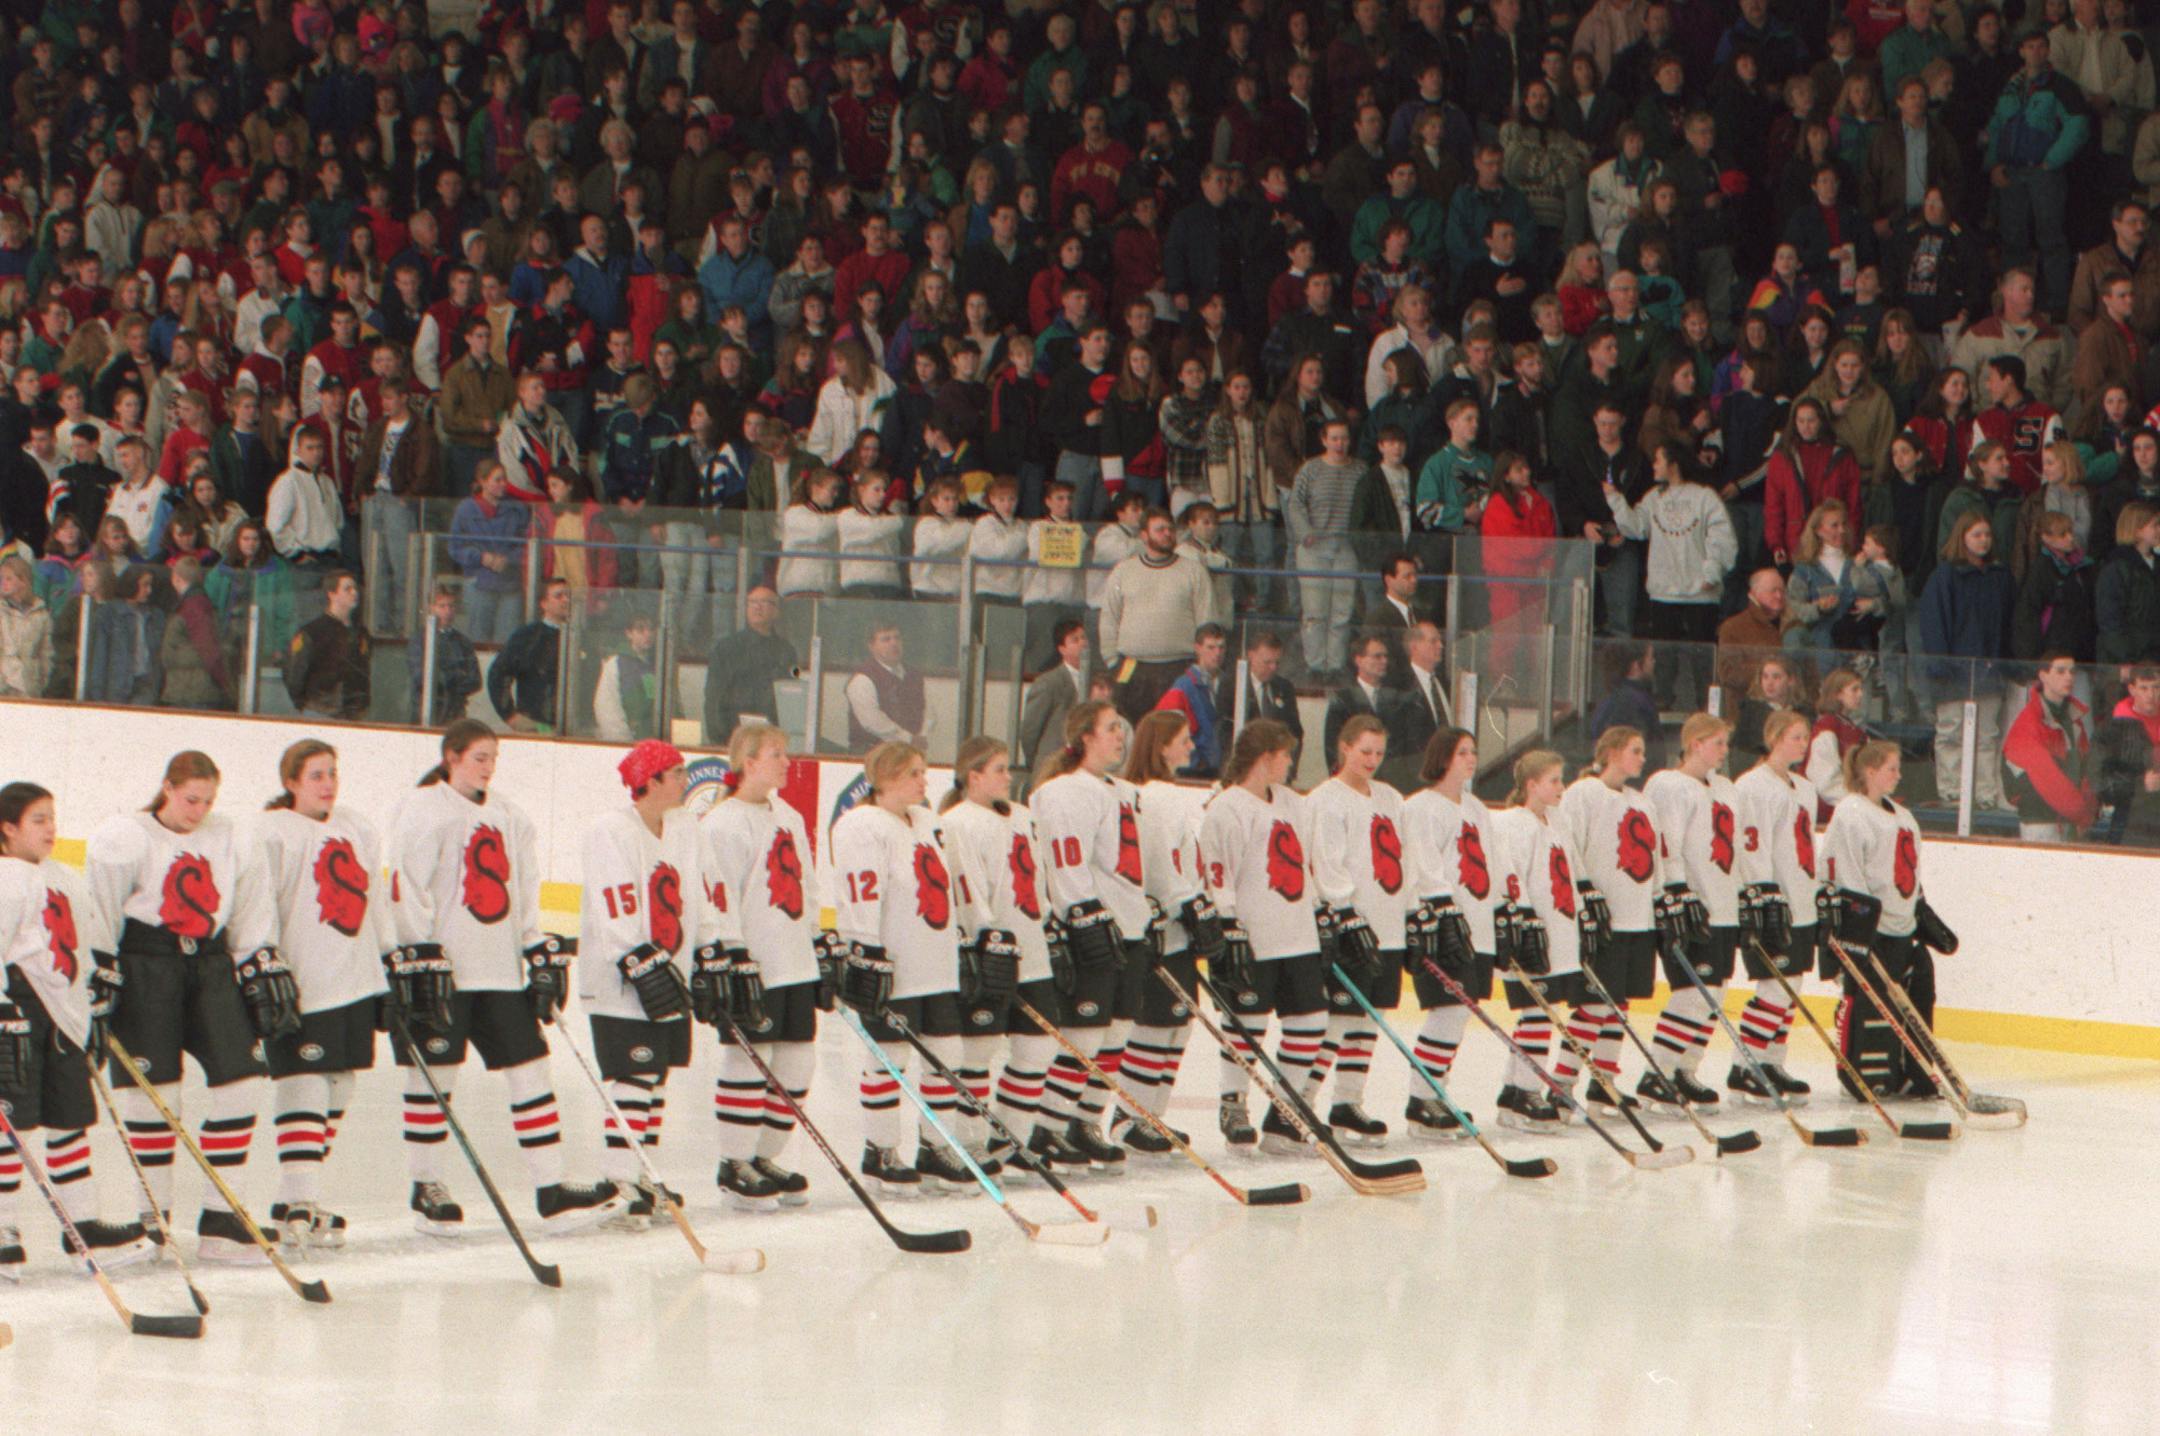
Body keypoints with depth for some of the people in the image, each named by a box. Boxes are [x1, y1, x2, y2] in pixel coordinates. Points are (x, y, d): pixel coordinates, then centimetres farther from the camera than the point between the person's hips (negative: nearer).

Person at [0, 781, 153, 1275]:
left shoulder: (68, 881, 17)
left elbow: (94, 943, 24)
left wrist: (99, 1002, 21)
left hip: (63, 1015, 8)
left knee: (70, 1119, 11)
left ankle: (84, 1222, 17)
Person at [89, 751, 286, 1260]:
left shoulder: (234, 842, 10)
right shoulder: (123, 840, -5)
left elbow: (252, 917, 15)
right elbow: (100, 915, -6)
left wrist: (267, 972, 8)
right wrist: (98, 980, -11)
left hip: (212, 965, 5)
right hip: (143, 969, -5)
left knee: (240, 1081, -4)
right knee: (153, 1092, -5)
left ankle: (219, 1216, 2)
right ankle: (154, 1217, 7)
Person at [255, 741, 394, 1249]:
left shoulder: (356, 829, 15)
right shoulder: (272, 834, -7)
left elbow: (374, 898, 22)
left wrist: (393, 959, 19)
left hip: (355, 979, 7)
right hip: (300, 985, -7)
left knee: (336, 1091, 9)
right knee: (304, 1089, -11)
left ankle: (300, 1199, 16)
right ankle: (297, 1203, -11)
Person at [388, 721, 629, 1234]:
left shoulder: (508, 816, 15)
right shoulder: (423, 812, -6)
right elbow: (408, 888, -11)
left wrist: (541, 952, 11)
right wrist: (420, 955, -17)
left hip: (500, 969, 6)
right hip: (443, 969, -6)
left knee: (530, 1068, 2)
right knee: (433, 1077, 0)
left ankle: (551, 1190, 2)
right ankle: (425, 1188, 12)